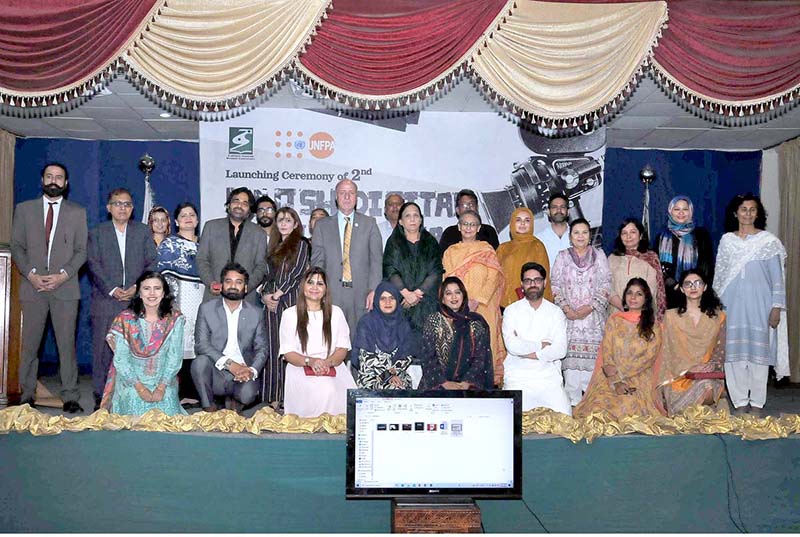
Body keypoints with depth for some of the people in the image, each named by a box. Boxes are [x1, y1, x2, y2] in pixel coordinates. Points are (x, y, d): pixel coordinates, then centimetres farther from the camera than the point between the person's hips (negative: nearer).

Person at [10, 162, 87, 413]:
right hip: (33, 287, 1)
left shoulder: (77, 212, 10)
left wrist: (63, 275, -9)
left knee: (67, 343, -2)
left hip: (65, 287, -1)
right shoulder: (24, 209, 13)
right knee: (29, 344, 3)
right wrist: (31, 274, -7)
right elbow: (16, 247, 8)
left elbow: (82, 250, 5)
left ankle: (70, 397, 2)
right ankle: (27, 396, 13)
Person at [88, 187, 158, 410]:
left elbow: (153, 262, 6)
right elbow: (94, 265, 2)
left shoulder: (143, 231, 13)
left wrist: (137, 287, -8)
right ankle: (101, 396, 6)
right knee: (103, 348, -1)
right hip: (106, 300, 0)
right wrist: (112, 289, -11)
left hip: (136, 300, 0)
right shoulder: (97, 232, 12)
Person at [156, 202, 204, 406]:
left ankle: (192, 391, 9)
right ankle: (179, 391, -4)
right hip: (179, 297, -4)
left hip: (202, 298, 4)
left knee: (197, 342, 2)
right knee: (177, 343, -8)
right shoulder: (168, 244, 5)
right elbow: (163, 273, -2)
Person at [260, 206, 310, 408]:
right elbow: (267, 275, 18)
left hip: (290, 299, -5)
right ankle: (274, 396, 7)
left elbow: (296, 273, -6)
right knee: (272, 348, 2)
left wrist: (277, 294, -8)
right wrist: (265, 294, 0)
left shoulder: (301, 244, 3)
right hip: (272, 302, 5)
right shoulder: (274, 247, 21)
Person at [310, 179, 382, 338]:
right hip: (331, 295, 0)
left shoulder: (369, 224, 11)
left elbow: (376, 260, 4)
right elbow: (317, 262, 8)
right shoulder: (322, 225, 12)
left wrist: (374, 290, -7)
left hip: (361, 295, 0)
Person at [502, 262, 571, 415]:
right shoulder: (511, 311, 4)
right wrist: (542, 344, -4)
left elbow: (560, 350, -5)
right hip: (518, 378, -2)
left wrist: (527, 352, -9)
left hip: (549, 378, 2)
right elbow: (512, 346, -11)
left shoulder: (556, 312, 8)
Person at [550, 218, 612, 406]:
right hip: (569, 315, 0)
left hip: (593, 314, 0)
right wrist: (566, 308, -7)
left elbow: (605, 285, 3)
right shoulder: (562, 256, 11)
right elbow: (556, 285, 6)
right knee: (570, 353, -5)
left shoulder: (599, 255, 9)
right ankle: (573, 398, 0)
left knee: (592, 353, -6)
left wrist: (590, 307, -8)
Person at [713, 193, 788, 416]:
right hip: (732, 304, 2)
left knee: (759, 351, 1)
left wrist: (776, 308, -5)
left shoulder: (769, 241, 2)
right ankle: (739, 402, 12)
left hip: (759, 304, -2)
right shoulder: (726, 240, 8)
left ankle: (756, 403, 11)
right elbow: (719, 274, 11)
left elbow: (777, 278, 1)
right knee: (733, 352, 2)